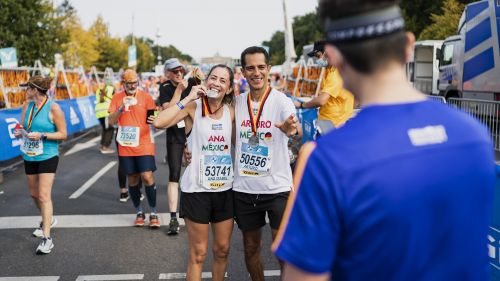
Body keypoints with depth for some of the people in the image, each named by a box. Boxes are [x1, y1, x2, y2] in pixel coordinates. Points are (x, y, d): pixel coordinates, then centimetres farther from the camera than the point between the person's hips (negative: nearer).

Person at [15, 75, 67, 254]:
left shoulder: (53, 108, -11)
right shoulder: (27, 106, 7)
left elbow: (63, 134, -9)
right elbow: (22, 127, 17)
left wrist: (42, 135, -20)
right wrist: (19, 132, -6)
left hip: (47, 157, -7)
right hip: (29, 157, 7)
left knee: (44, 195, -12)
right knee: (34, 194, 16)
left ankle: (47, 239, -10)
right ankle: (48, 219, 43)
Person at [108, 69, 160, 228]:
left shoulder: (146, 97, -1)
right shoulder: (117, 98, 4)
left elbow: (152, 118, 2)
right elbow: (111, 121, -2)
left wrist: (153, 120, -22)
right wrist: (121, 108, -17)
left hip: (144, 145, -2)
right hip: (125, 146, 2)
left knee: (147, 177, -10)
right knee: (132, 179, 9)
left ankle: (153, 213, 2)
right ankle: (139, 213, 23)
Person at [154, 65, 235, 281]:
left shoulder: (231, 111, 2)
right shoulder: (193, 107, -9)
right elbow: (159, 122, -24)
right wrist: (187, 98, -20)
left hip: (225, 189, 4)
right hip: (196, 190, -4)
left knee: (222, 249, 15)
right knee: (198, 254, 7)